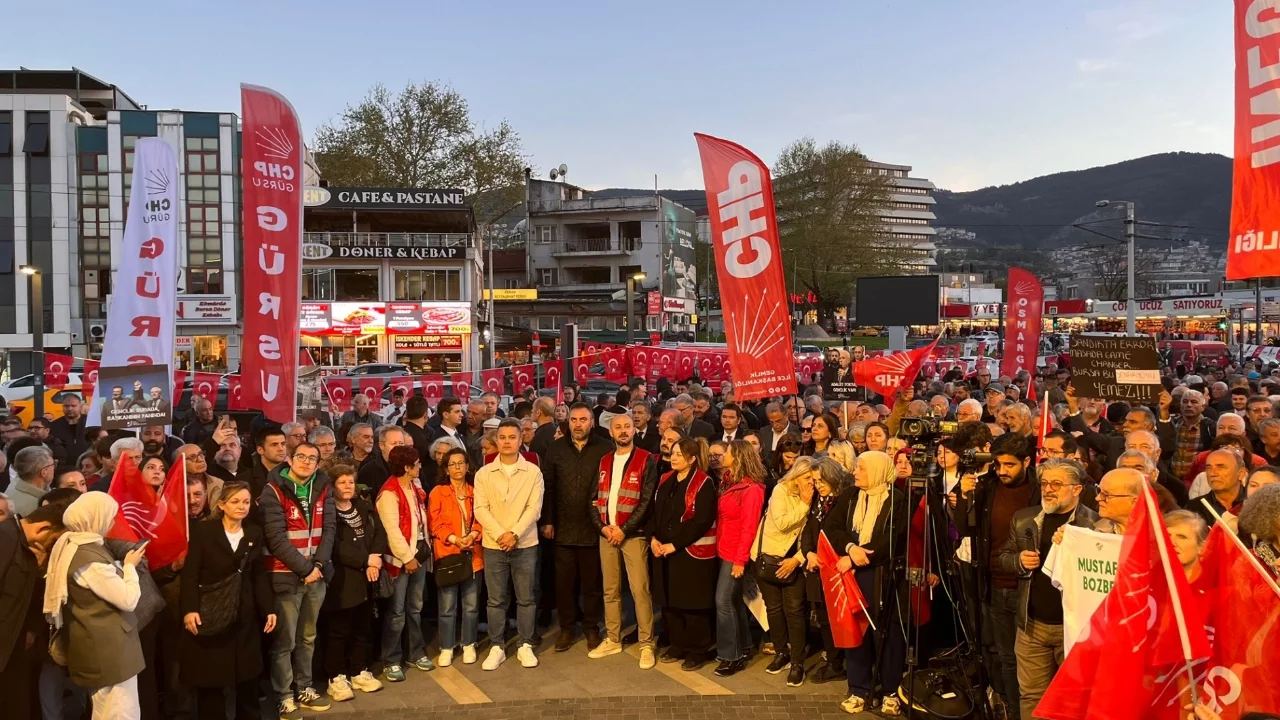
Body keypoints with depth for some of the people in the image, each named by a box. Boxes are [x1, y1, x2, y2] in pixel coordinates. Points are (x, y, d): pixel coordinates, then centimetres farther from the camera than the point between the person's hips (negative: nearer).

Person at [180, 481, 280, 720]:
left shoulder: (254, 533, 8)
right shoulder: (203, 530, -4)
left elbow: (260, 575, 8)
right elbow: (190, 573, -10)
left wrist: (269, 608, 0)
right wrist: (189, 609, -21)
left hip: (245, 615, 4)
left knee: (248, 674, 10)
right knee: (210, 678, 4)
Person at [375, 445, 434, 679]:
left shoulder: (416, 488, 11)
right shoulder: (389, 493, -16)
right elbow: (391, 529, -19)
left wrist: (426, 549, 7)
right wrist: (407, 557, -17)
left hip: (419, 554, 8)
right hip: (400, 558, -8)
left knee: (415, 608, 16)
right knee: (396, 612, 0)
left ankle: (417, 653, 27)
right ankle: (391, 661, 10)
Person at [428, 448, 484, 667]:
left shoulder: (475, 492, 8)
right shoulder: (437, 492, -1)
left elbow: (482, 518, 6)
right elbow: (434, 523, -5)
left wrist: (474, 535, -13)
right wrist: (454, 539, -17)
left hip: (473, 554, 2)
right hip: (447, 554, -2)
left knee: (471, 604, 9)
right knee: (447, 606, 1)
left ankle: (468, 645, 22)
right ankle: (447, 648, 14)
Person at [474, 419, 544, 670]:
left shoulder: (533, 472, -2)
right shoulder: (484, 473, 1)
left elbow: (534, 508, -7)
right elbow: (481, 509, -4)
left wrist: (514, 534, -17)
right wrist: (500, 535, -16)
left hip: (525, 545, -1)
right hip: (493, 546, 1)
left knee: (525, 598, 7)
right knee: (496, 600, 8)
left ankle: (526, 646, 20)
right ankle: (496, 647, 19)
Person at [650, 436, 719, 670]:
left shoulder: (704, 484, -11)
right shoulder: (665, 481, 10)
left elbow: (702, 521, -17)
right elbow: (654, 512, 12)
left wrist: (675, 544, -17)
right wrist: (653, 538, -5)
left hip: (692, 552, -6)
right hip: (664, 551, 7)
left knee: (693, 604, 2)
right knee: (670, 602, 12)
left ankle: (697, 651, 17)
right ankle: (678, 645, 27)